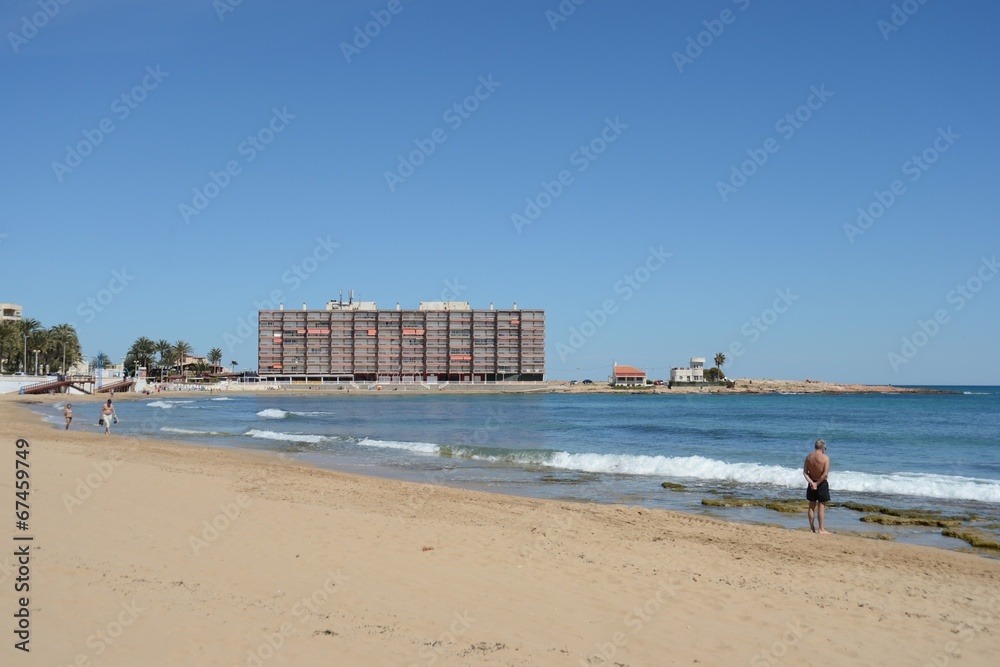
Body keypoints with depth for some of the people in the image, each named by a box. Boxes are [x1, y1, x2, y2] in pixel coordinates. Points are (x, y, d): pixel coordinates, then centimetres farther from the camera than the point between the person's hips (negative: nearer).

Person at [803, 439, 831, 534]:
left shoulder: (808, 457, 0)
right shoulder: (825, 457, -15)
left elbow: (805, 472, -6)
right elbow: (825, 474, -21)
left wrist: (812, 482, -12)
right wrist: (817, 483, -14)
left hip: (812, 484, 5)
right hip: (822, 483, -5)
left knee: (812, 506, 13)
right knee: (822, 506, 0)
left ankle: (812, 528, 19)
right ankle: (821, 529, 1)